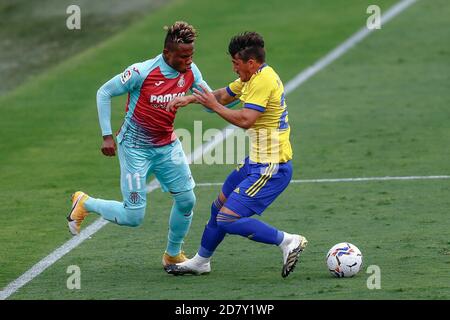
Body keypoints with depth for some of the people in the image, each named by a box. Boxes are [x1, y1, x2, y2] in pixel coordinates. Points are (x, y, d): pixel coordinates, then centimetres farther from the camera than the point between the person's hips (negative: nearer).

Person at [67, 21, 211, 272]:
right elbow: (104, 93, -12)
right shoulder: (142, 72, -24)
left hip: (167, 145, 6)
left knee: (186, 200, 2)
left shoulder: (190, 72, -7)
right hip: (136, 147, -6)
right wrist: (107, 136, -14)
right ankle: (84, 203, 21)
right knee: (134, 217, -6)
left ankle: (173, 255, 25)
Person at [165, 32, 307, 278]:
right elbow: (224, 94, 24)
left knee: (228, 219, -14)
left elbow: (245, 119, -29)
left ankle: (288, 242, -9)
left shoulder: (263, 82, -21)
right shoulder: (253, 77, 10)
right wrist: (191, 99, 13)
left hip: (270, 169, -10)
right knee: (220, 206, 22)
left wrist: (214, 106, -16)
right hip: (256, 162, 10)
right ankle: (200, 262, 38)